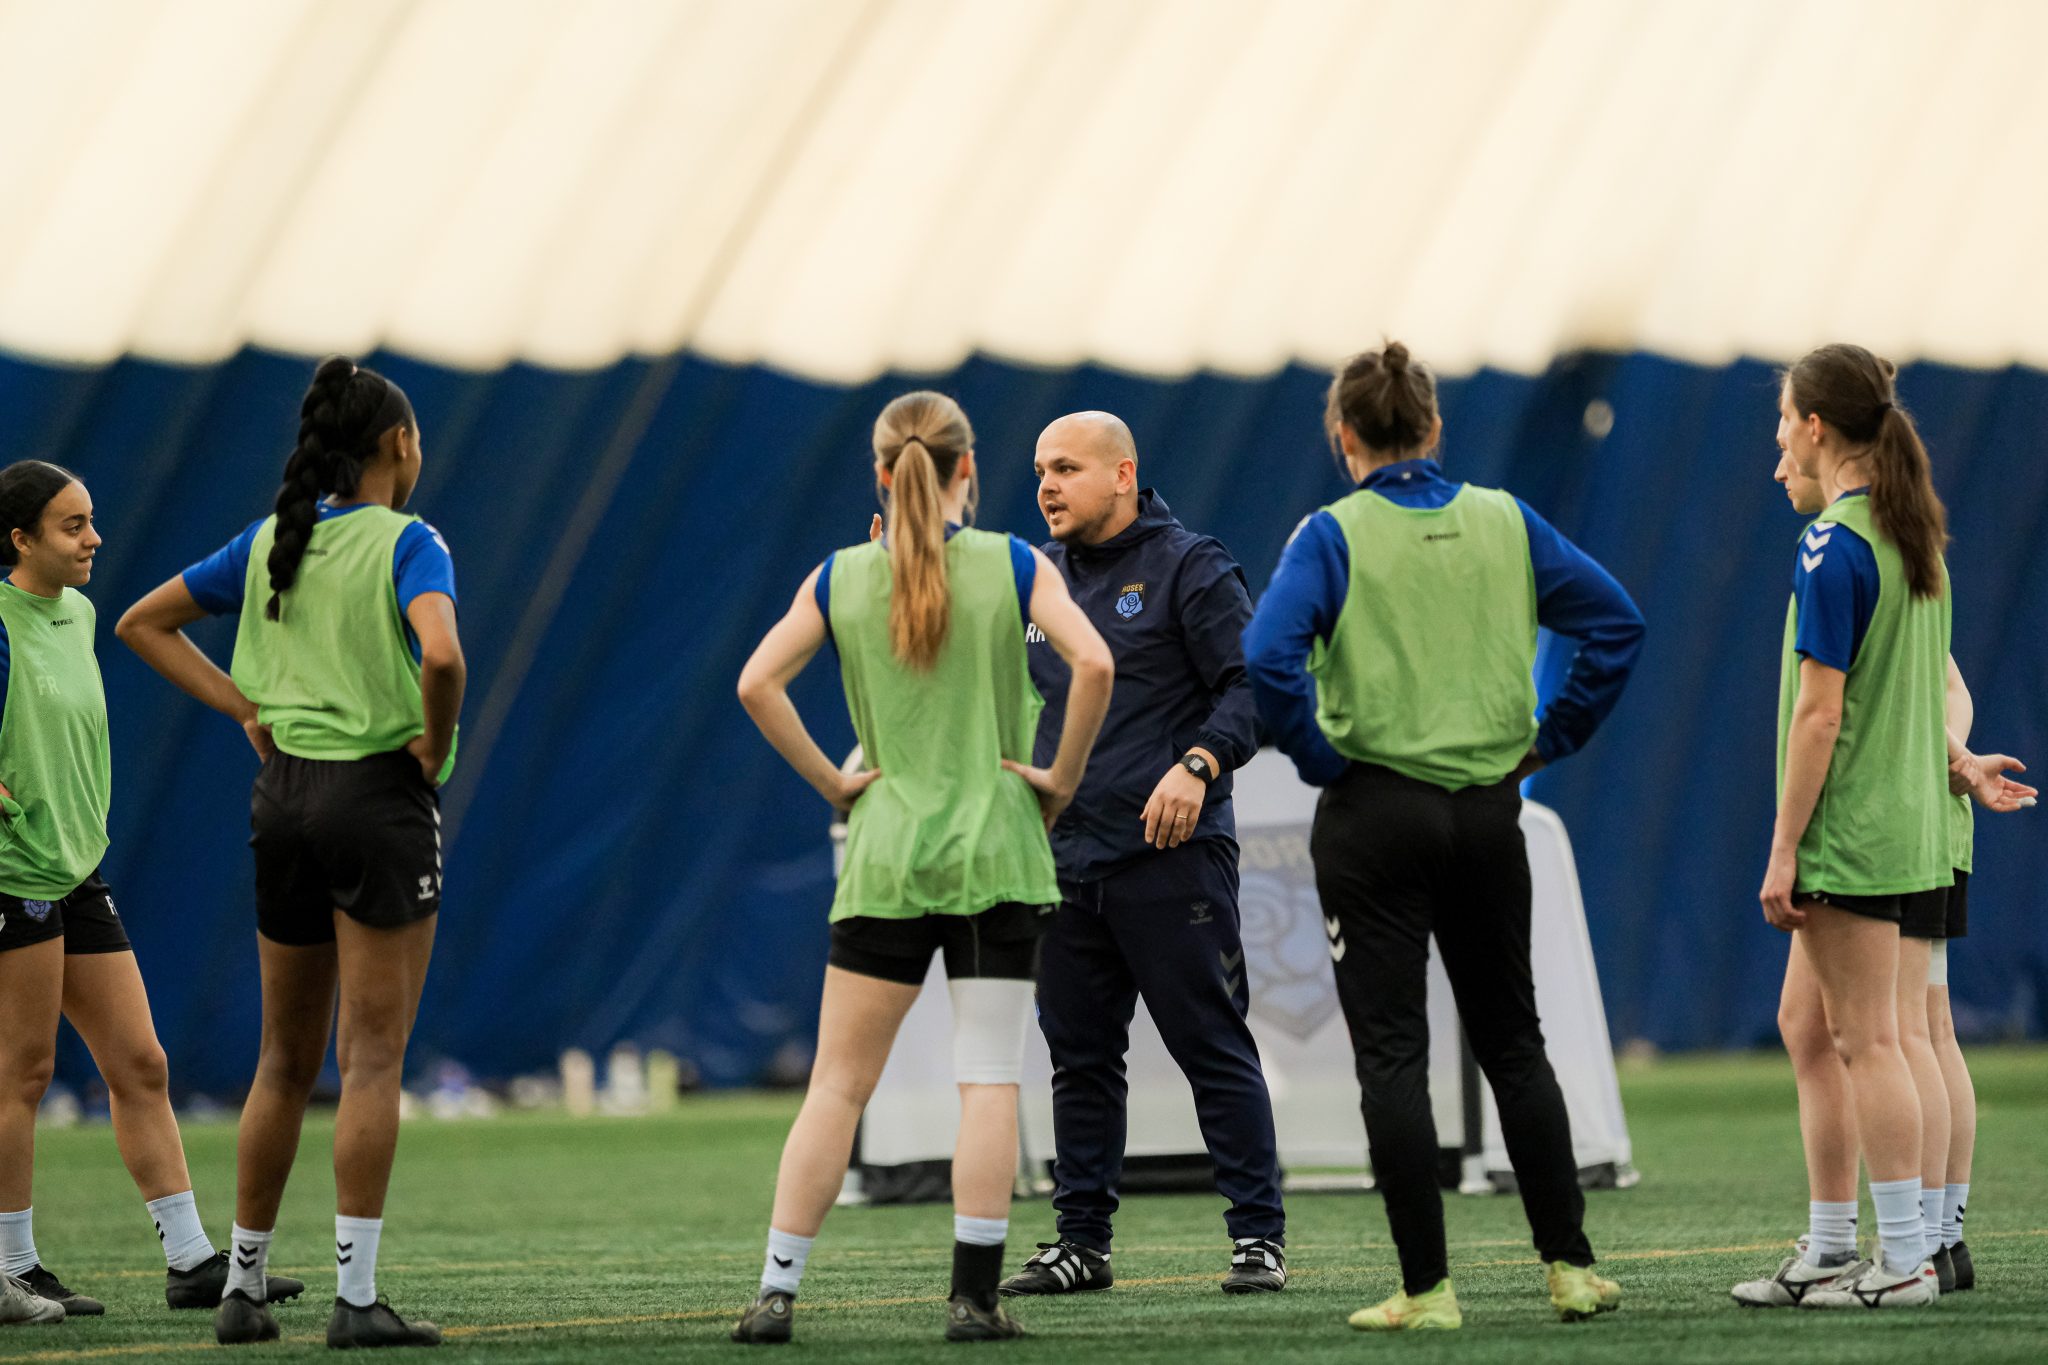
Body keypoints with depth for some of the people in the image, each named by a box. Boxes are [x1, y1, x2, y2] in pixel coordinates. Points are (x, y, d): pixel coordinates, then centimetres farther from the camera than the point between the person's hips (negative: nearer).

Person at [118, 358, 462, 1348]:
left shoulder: (270, 541, 9)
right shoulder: (406, 542, -9)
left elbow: (143, 622, 16)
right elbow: (441, 653, -28)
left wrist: (243, 707, 9)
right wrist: (436, 743, -11)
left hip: (283, 793, 6)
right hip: (379, 794, -6)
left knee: (285, 1059, 14)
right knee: (372, 1060, -3)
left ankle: (243, 1286, 17)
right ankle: (355, 1296, -7)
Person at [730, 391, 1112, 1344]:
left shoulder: (840, 578, 3)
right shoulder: (1012, 566, -2)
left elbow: (758, 683, -5)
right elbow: (1093, 664, -14)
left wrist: (831, 783, 2)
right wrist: (1063, 776, -2)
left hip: (885, 853, 1)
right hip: (996, 850, -1)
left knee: (838, 1083, 5)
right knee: (988, 1078, 2)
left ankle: (777, 1290, 0)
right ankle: (973, 1296, -2)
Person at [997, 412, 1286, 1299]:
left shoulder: (1188, 568, -3)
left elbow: (1251, 685, -8)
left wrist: (1198, 765, -24)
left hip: (1170, 856, -6)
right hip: (1065, 857, 6)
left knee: (1213, 1048, -4)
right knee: (1079, 1057, 9)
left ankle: (1259, 1235, 0)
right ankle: (1081, 1241, 15)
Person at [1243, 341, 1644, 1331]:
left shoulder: (1334, 536, -9)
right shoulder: (1505, 523, 4)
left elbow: (1269, 656, -22)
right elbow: (1617, 624, 4)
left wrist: (1316, 754, -9)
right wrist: (1553, 736, 9)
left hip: (1375, 812, -4)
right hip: (1489, 807, 4)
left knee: (1392, 1052, 1)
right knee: (1512, 1041, 15)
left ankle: (1427, 1288, -1)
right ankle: (1570, 1267, 14)